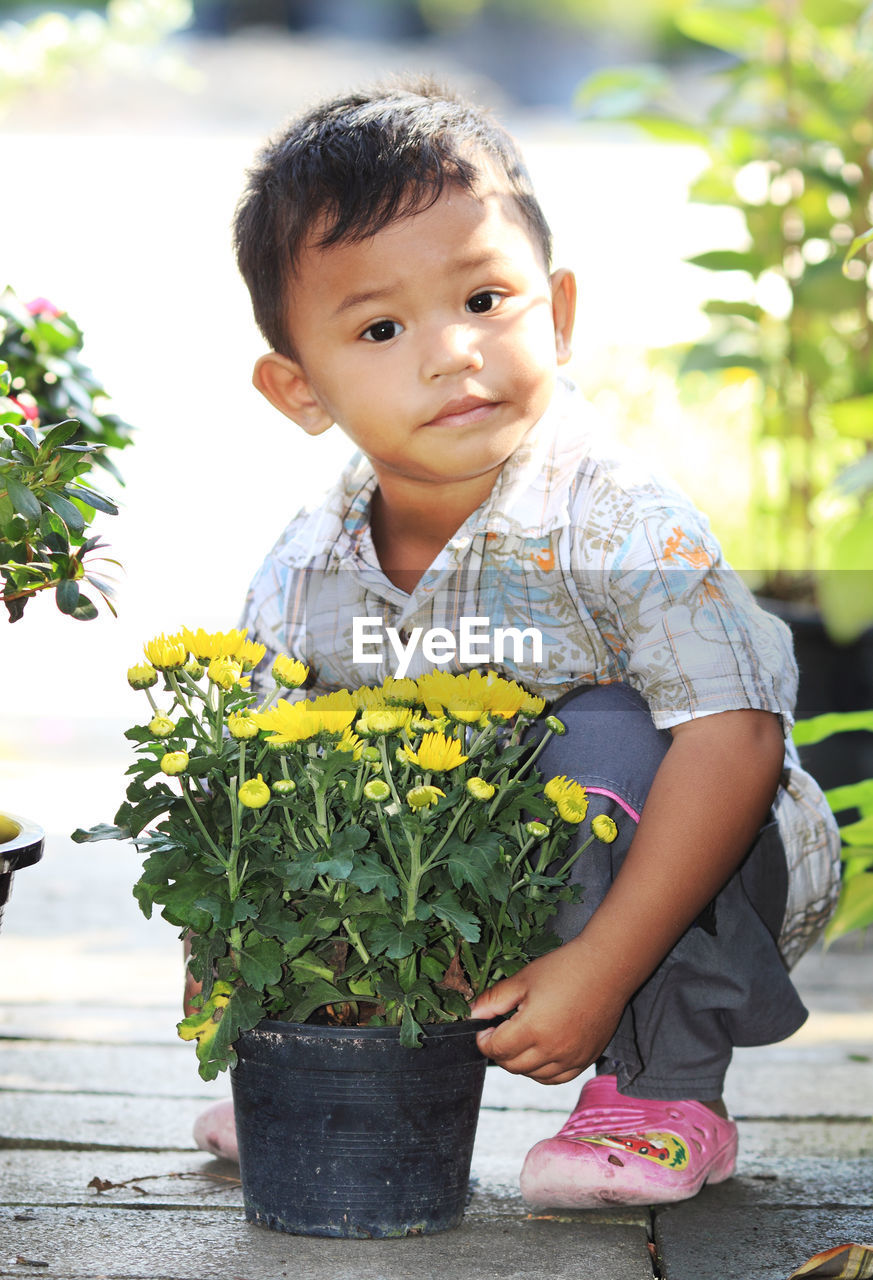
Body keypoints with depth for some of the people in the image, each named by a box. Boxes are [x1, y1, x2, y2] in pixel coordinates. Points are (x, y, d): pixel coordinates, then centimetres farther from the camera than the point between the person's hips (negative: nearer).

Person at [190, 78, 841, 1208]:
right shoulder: (301, 580, -10)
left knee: (605, 738, -32)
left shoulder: (620, 532, -26)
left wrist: (601, 968, -37)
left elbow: (733, 742, -32)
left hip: (692, 891, -5)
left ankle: (666, 1092, -17)